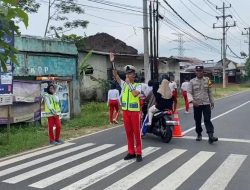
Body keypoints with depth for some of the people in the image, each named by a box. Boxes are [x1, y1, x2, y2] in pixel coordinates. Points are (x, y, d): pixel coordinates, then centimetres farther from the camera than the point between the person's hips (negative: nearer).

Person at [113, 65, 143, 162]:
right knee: (128, 132, 9)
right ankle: (131, 152, 18)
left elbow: (135, 94, -25)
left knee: (137, 132, 0)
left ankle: (139, 153, 7)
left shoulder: (138, 85, -4)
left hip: (135, 112, -4)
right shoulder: (123, 84, 8)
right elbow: (115, 75, -2)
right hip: (125, 111, 5)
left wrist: (129, 83, -16)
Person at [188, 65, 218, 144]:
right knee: (197, 121, 9)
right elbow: (189, 93, -3)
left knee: (207, 120, -7)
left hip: (206, 103, 0)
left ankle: (211, 136, -13)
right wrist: (193, 101, -19)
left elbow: (210, 92, 12)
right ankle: (199, 134, 25)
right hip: (197, 104, 0)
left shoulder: (207, 80, 6)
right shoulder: (192, 81, 0)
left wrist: (212, 102, 13)